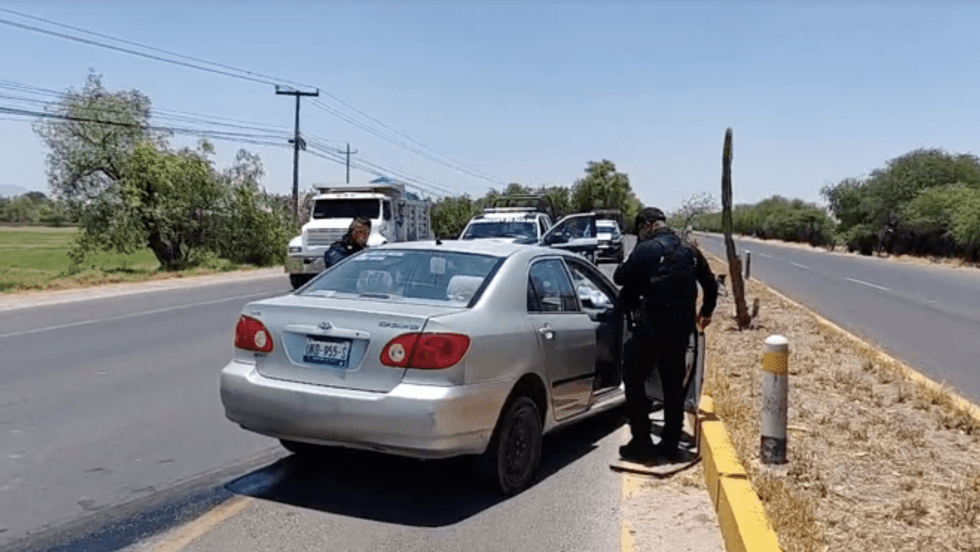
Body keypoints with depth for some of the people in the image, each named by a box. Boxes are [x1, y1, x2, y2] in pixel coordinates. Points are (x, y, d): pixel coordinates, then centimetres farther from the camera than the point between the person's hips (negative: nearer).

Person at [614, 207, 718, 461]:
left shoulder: (646, 250, -10)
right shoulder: (690, 250, 9)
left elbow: (620, 277, -2)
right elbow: (711, 285, 18)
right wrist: (705, 312, 33)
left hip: (650, 328, -6)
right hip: (681, 328, 6)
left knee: (635, 382, 6)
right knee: (674, 386, 14)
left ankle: (641, 443, 6)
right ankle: (670, 444, 19)